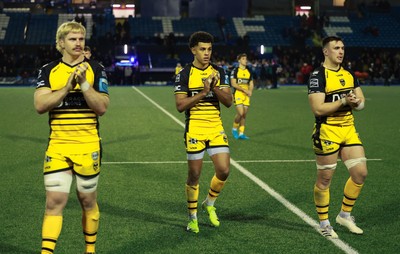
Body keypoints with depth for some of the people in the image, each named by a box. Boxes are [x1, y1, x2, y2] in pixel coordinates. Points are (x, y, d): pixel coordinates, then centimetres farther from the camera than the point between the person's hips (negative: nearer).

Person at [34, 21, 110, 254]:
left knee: (88, 201, 9)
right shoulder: (48, 71, 5)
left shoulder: (95, 69, 1)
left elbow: (102, 108, -8)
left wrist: (84, 83, -18)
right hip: (57, 146, 1)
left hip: (88, 147, -1)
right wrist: (68, 86, -17)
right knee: (54, 201, -5)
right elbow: (40, 105, -9)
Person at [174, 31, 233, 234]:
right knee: (194, 175, 3)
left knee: (223, 171, -4)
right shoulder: (184, 74, -3)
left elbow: (228, 101, 0)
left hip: (216, 129, 3)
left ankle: (209, 204, 24)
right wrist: (203, 92, -19)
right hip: (194, 130, -3)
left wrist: (215, 88, -18)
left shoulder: (219, 72, 6)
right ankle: (192, 217, 20)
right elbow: (180, 105, -11)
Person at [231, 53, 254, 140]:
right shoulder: (235, 71, -3)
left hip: (246, 95, 5)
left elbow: (251, 84, 17)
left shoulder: (249, 72, 14)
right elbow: (233, 84, -10)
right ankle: (234, 129, 8)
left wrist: (250, 91, -5)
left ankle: (241, 133, 9)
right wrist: (244, 90, -16)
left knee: (244, 115, 3)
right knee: (240, 113, -16)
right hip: (238, 94, -5)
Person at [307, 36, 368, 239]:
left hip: (349, 130, 7)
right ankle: (323, 223, 18)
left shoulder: (348, 74, 11)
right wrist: (343, 102, -21)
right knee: (324, 179, 3)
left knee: (360, 173, 4)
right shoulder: (318, 76, -12)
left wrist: (356, 102, -10)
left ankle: (345, 215, 22)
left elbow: (361, 102, 13)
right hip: (327, 132, -7)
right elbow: (318, 109, -20)